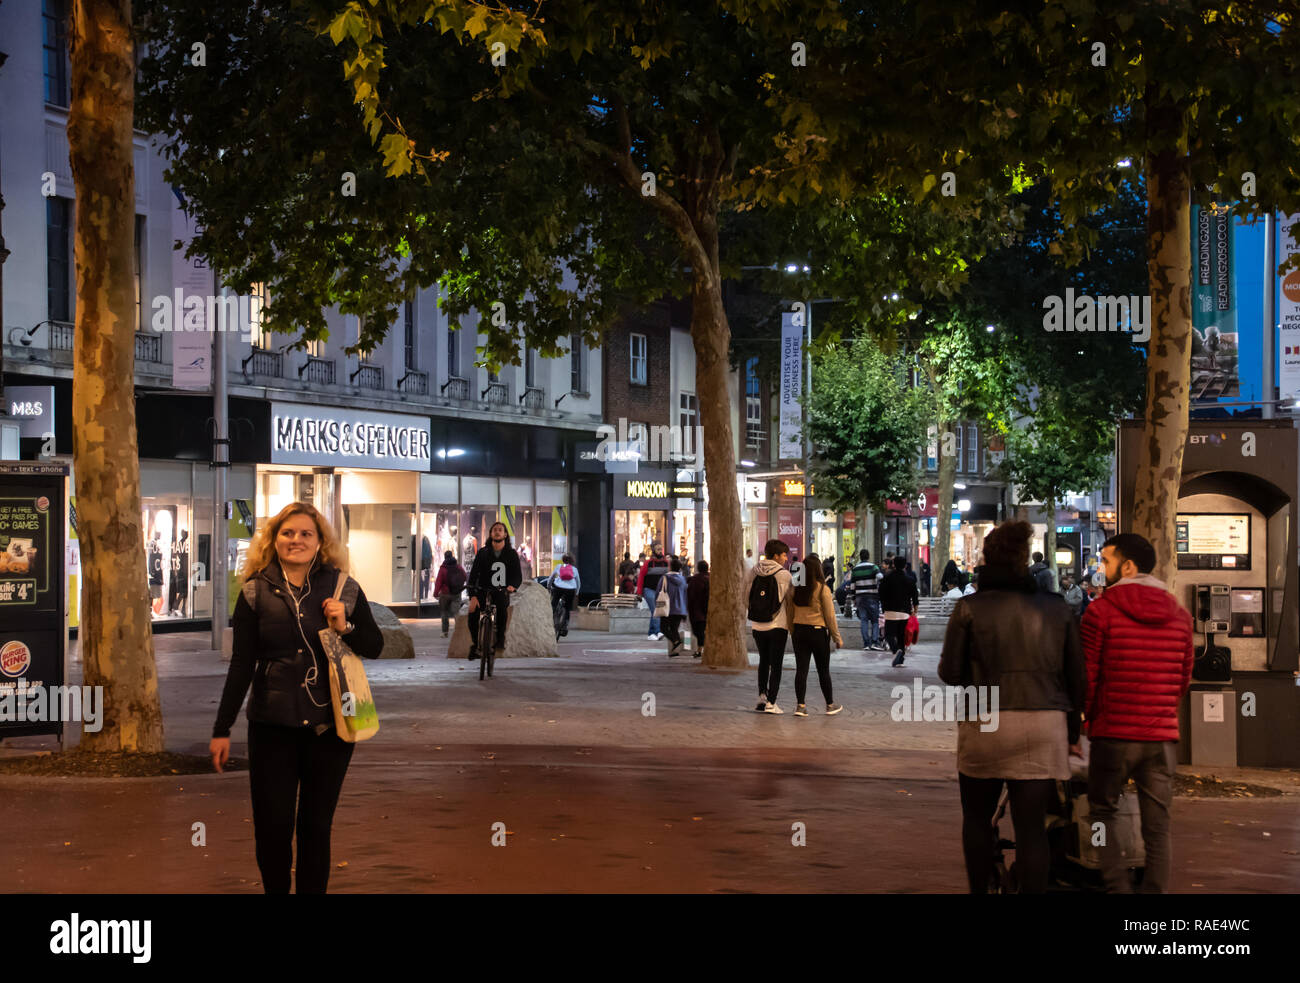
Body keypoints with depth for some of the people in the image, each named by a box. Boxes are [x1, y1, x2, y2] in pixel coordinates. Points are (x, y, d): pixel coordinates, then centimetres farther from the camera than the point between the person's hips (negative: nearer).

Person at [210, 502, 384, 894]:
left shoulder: (344, 589, 1)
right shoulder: (256, 592, 0)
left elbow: (375, 647, 8)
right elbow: (240, 666, 2)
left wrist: (346, 627, -12)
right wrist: (222, 729, 1)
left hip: (329, 725, 0)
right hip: (272, 726, 0)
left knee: (316, 825, 7)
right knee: (271, 825, 1)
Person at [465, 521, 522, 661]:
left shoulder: (511, 554, 6)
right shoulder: (483, 553, 4)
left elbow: (518, 575, -1)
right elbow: (473, 574, -4)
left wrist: (513, 585, -26)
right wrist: (473, 596, -18)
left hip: (501, 592, 0)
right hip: (483, 591, 0)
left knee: (502, 605, -37)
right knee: (473, 613, -27)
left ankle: (500, 638, -18)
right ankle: (475, 644, -3)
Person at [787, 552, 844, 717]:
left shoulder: (795, 589, 1)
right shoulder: (822, 589, -11)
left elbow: (789, 614, 8)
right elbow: (830, 616, -8)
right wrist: (837, 638, 0)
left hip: (799, 632, 3)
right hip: (818, 632, -3)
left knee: (801, 669, 5)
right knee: (823, 670, 8)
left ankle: (800, 706, 0)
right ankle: (830, 705, 19)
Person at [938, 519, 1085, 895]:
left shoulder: (969, 608, -3)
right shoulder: (1055, 607, 5)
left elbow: (950, 672, -3)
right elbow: (1076, 675, 7)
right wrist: (1072, 727, 17)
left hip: (986, 724, -1)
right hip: (1045, 725, 1)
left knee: (977, 817, 18)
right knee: (1032, 825, 2)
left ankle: (979, 890, 22)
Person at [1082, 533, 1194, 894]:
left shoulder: (1101, 610, -7)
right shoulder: (1180, 615, 7)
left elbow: (1087, 676, -5)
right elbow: (1184, 679, 12)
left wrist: (1088, 718, 12)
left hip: (1114, 732, -3)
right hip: (1163, 736, 3)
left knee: (1102, 812, 10)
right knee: (1157, 827, 6)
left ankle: (1118, 885, -3)